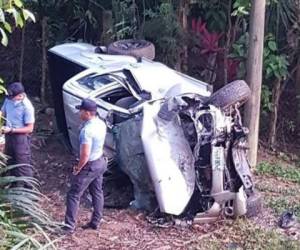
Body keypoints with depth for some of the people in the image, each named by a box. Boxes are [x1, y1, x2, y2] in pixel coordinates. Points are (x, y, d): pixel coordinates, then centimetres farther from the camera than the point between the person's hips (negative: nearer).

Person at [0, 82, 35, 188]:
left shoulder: (27, 107, -24)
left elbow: (29, 128, -20)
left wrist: (11, 130, -25)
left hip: (21, 136, -7)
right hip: (9, 135, 7)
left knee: (23, 164, 2)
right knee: (11, 161, 20)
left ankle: (27, 188, 15)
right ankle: (16, 185, 39)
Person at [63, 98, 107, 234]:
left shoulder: (87, 130, -29)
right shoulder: (101, 124, -1)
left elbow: (85, 154, -28)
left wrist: (78, 168, -14)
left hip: (89, 166, -9)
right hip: (100, 162, 9)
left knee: (73, 195, 1)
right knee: (97, 193, 18)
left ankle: (69, 226, 4)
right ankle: (95, 222, 29)